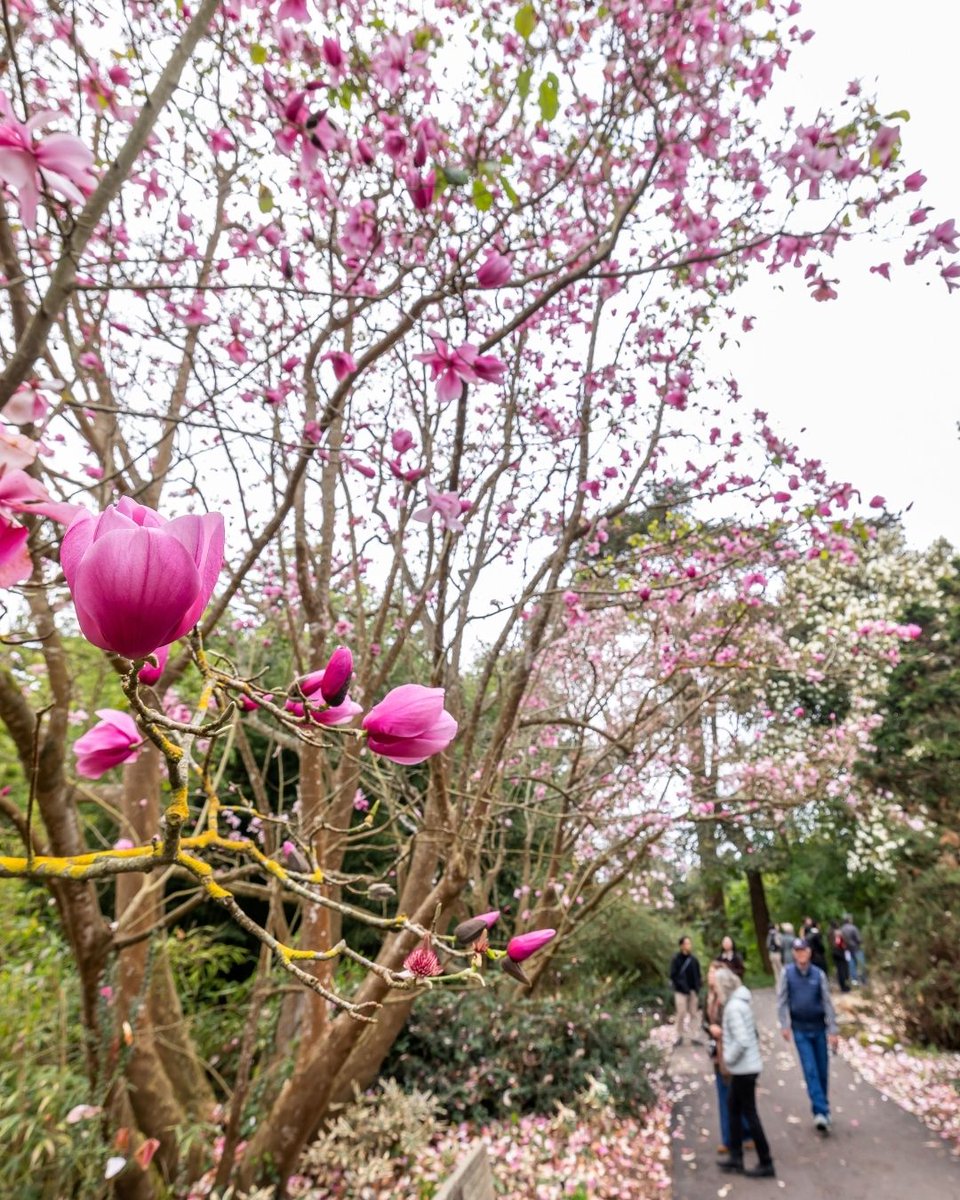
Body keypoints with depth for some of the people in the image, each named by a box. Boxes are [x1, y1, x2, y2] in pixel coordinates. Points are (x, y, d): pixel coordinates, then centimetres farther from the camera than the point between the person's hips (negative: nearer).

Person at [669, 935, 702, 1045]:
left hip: (693, 991, 4)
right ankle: (679, 1036, 15)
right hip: (681, 991, -4)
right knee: (681, 1014, -1)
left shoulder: (693, 959, 4)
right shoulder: (676, 959, -9)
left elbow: (697, 974, 10)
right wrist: (683, 987, -15)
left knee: (693, 1014, 8)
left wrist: (697, 988, -1)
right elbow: (673, 975, -10)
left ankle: (694, 1037, 16)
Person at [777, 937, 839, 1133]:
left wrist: (833, 1030, -5)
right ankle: (821, 1112, -4)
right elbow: (782, 1001, -7)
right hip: (800, 1030, -1)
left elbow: (827, 1003, -3)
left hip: (819, 1028, 1)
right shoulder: (787, 973, -8)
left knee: (822, 1070, 10)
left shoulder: (819, 974, -7)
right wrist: (784, 1025, -13)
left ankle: (822, 1109, 28)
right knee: (810, 1070, -7)